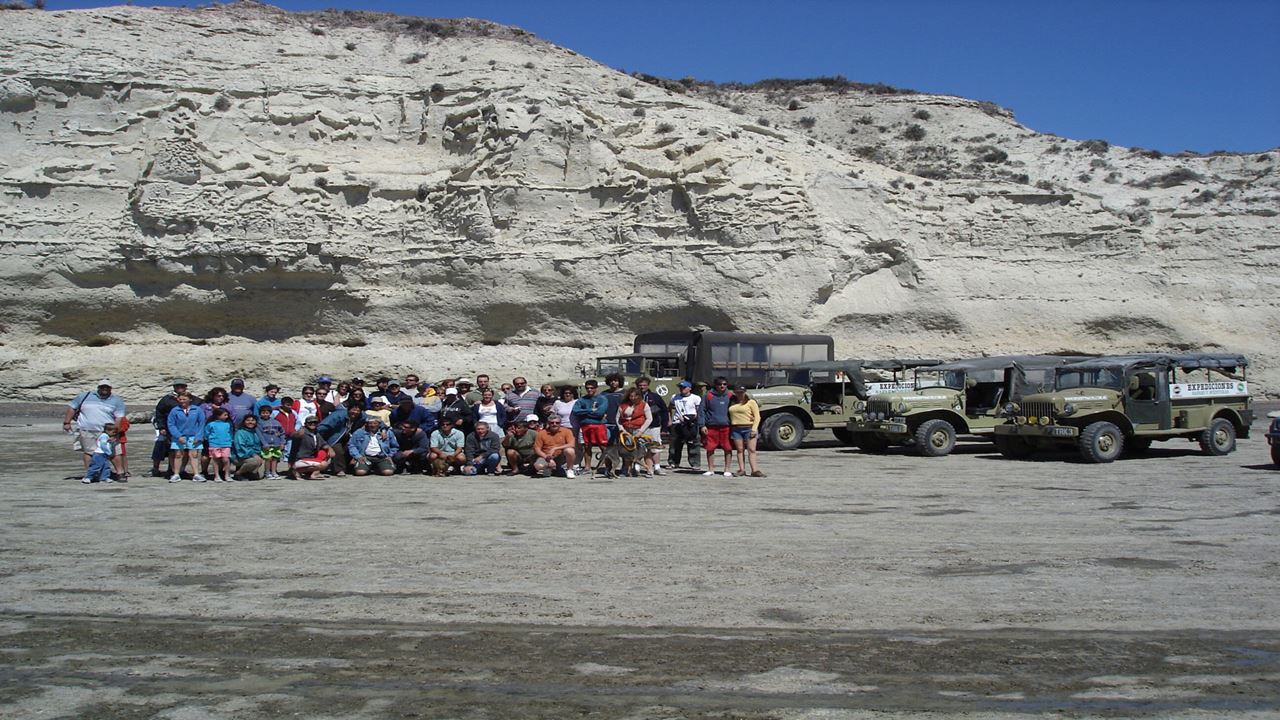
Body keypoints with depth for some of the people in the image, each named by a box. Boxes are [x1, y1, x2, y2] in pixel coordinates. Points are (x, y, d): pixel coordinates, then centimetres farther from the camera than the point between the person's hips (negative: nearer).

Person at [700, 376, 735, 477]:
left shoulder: (730, 396, 7)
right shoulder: (709, 396, 3)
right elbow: (702, 411, 4)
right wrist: (702, 425, -3)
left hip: (726, 427, 0)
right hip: (711, 427, 0)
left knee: (728, 449, 0)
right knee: (710, 449, 5)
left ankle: (727, 470, 11)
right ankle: (711, 470, 18)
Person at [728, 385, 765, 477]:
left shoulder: (751, 402, 2)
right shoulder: (732, 403, 14)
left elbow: (757, 416, -3)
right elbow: (729, 416, 15)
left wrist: (754, 429, -13)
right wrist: (730, 429, 4)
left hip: (749, 428, -4)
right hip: (736, 429, 4)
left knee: (751, 450, -7)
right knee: (740, 450, 3)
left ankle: (755, 470, -12)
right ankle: (742, 470, 4)